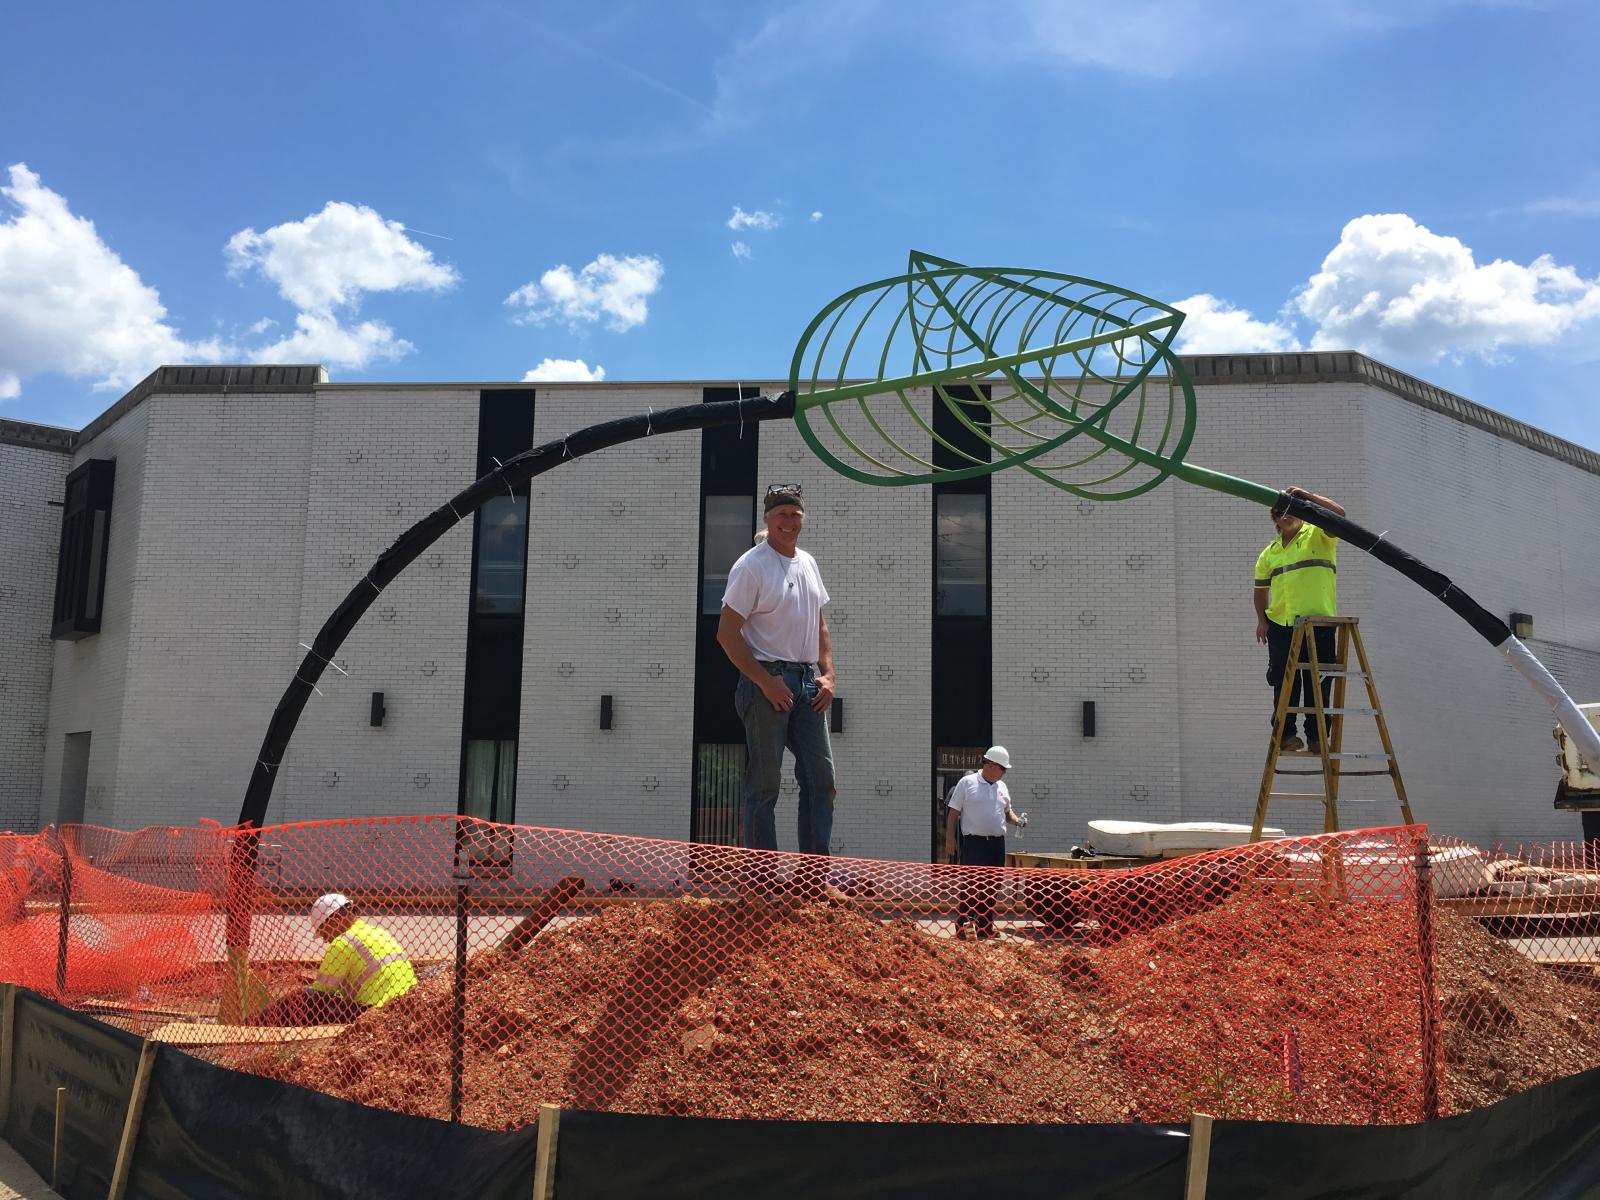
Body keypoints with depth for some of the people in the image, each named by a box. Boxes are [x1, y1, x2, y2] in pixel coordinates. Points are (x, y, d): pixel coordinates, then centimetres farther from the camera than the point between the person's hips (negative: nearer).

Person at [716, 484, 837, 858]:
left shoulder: (808, 563, 14)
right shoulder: (751, 566, -8)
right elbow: (726, 634, -13)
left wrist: (828, 675, 8)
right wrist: (765, 682, -16)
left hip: (808, 683, 7)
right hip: (768, 680, -7)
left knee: (821, 778, 7)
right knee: (765, 782, -2)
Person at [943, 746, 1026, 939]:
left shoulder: (1001, 787, 14)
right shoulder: (967, 783, -3)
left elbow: (1007, 811, 25)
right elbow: (953, 813, -3)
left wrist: (1017, 821, 3)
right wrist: (950, 840, -8)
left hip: (997, 844, 6)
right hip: (974, 842, -6)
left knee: (991, 887, 9)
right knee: (970, 886, -10)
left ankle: (985, 928, 16)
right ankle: (962, 925, -2)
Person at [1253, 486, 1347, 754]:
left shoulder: (1318, 535, 3)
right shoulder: (1269, 552, 15)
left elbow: (1339, 515, -17)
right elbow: (1260, 589, 21)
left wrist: (1309, 496, -15)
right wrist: (1261, 619, 10)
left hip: (1319, 624, -3)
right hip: (1281, 625, 3)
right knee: (1284, 682, 4)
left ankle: (1316, 737, 8)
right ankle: (1285, 734, 12)